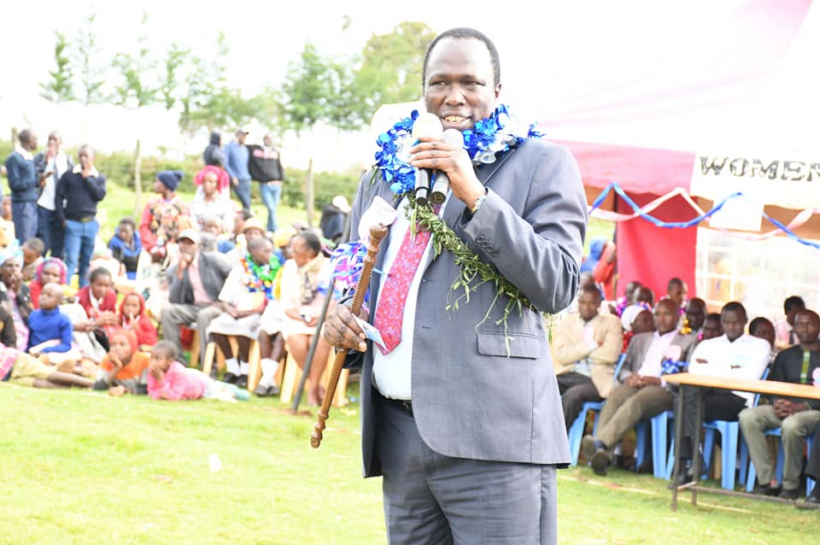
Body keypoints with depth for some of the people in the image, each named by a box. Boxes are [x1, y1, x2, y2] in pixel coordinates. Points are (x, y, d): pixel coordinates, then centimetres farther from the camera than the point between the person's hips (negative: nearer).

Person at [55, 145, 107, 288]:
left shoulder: (99, 178, 10)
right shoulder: (69, 175, 2)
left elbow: (100, 195, -7)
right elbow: (59, 196, 1)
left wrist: (87, 178, -8)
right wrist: (62, 219, -6)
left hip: (91, 224, 3)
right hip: (73, 223, -3)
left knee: (87, 261, 10)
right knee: (71, 260, -12)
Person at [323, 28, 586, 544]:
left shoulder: (541, 164, 3)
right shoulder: (383, 176, 19)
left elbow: (559, 285, -7)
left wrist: (476, 196, -14)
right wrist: (338, 314, 5)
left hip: (490, 433, -5)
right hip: (399, 435, 5)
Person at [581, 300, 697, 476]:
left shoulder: (689, 341, 19)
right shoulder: (640, 339, 34)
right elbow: (624, 368, 27)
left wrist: (659, 381, -11)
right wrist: (629, 376, 0)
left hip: (663, 390, -4)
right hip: (634, 384, 4)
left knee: (636, 401, -38)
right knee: (615, 396, -34)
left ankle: (600, 441, -57)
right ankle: (604, 455, -51)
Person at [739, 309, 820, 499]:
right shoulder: (785, 356, 22)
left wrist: (800, 407, -18)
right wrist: (777, 403, -8)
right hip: (784, 408, 5)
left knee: (791, 425, -39)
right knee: (747, 416, -23)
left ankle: (790, 485, -22)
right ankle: (767, 481, -23)